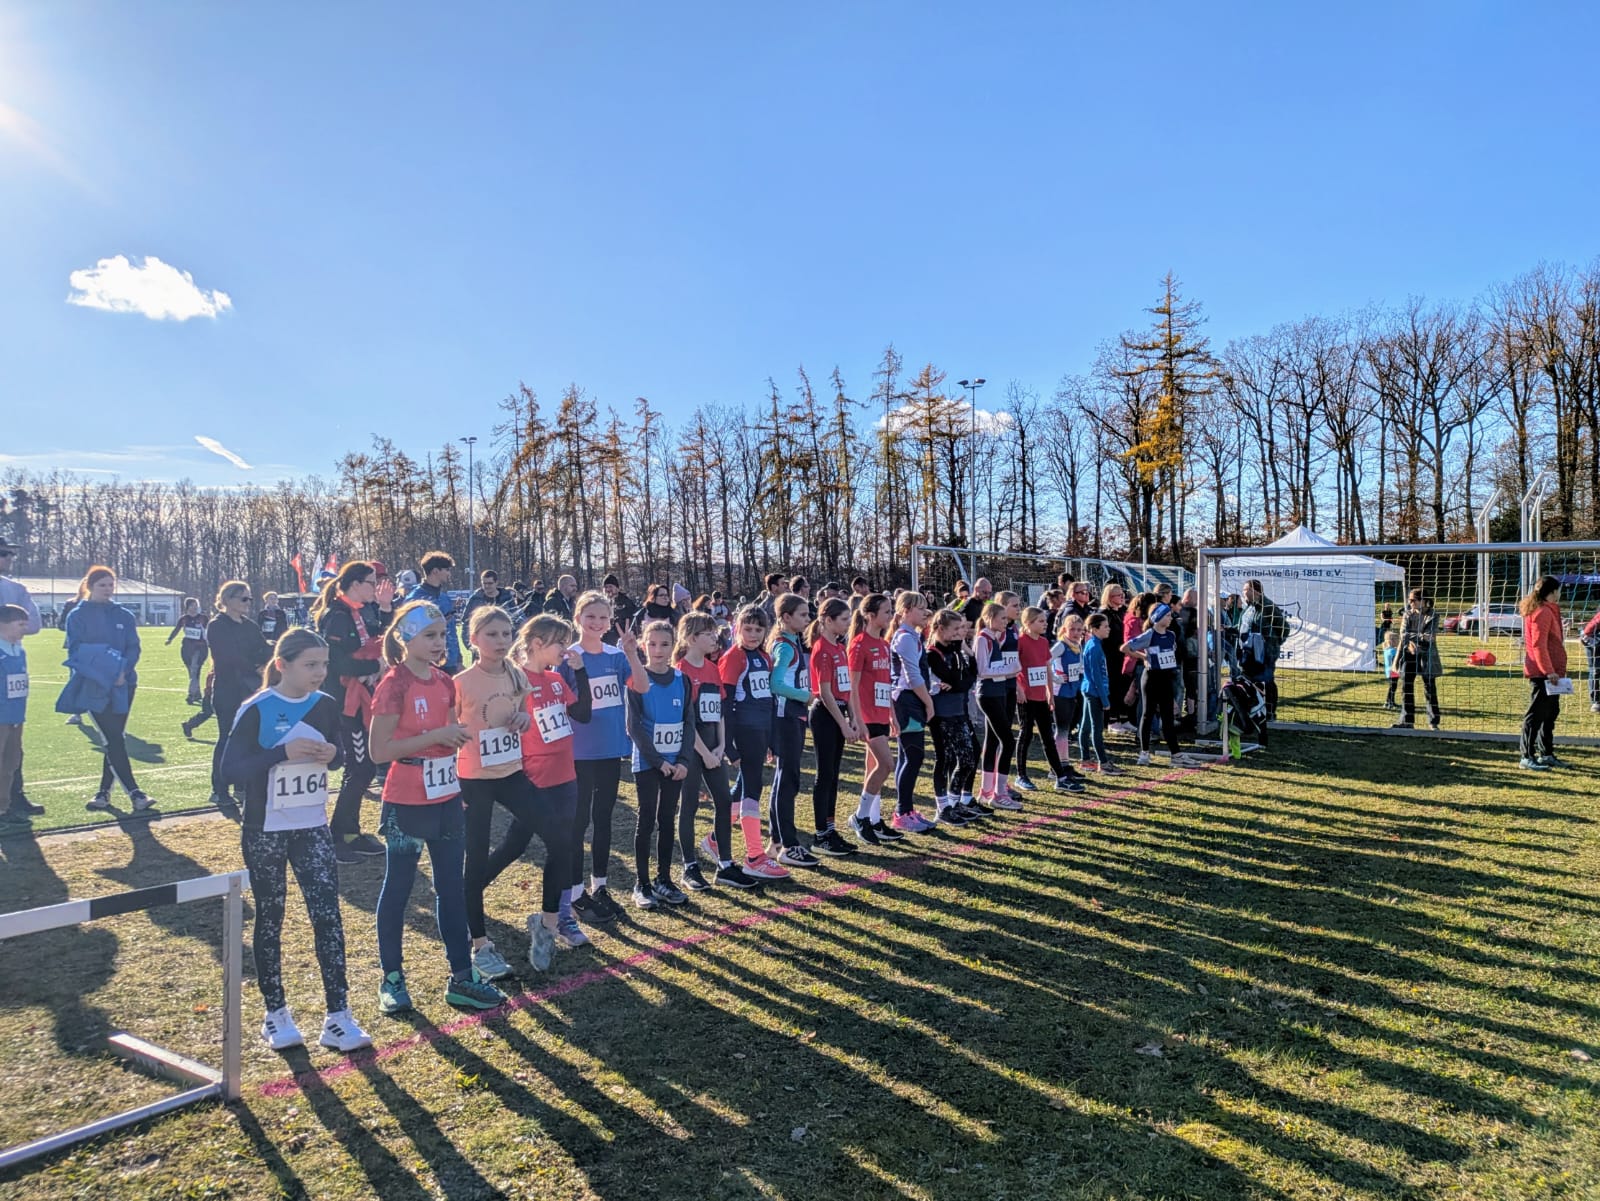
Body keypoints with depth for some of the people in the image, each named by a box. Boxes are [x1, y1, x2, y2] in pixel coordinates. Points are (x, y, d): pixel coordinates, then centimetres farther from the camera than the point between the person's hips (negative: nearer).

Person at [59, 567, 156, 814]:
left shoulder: (125, 616, 10)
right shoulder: (78, 616, 2)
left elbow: (134, 648, 4)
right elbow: (75, 651, -3)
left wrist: (123, 672, -14)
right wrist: (99, 673, -18)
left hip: (123, 685, 4)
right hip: (94, 687, -3)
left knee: (115, 740, 6)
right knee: (114, 740, -9)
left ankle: (104, 792, 19)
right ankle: (135, 795, -13)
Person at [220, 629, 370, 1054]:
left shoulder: (326, 706, 1)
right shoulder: (257, 710, -12)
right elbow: (231, 770, -15)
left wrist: (332, 755, -9)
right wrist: (283, 752, -26)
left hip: (313, 829, 3)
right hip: (265, 832, -3)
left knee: (328, 916, -3)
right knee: (270, 920, 9)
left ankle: (337, 1017, 2)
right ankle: (276, 1014, 24)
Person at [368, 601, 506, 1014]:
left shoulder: (444, 681, 6)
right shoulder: (394, 685, -15)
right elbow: (379, 750, -19)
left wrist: (459, 734, -2)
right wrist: (435, 736, -23)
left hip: (446, 799, 7)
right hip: (407, 804, -7)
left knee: (453, 888, 11)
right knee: (397, 889, 8)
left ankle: (461, 978, 20)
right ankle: (392, 979, 22)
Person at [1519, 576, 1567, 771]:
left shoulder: (1549, 610, 18)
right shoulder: (1542, 612, -15)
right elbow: (1538, 645, -21)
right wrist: (1549, 671, -22)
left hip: (1550, 671, 11)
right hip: (1542, 672, -11)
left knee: (1551, 713, 16)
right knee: (1536, 714, -7)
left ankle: (1546, 754, 24)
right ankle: (1528, 757, -3)